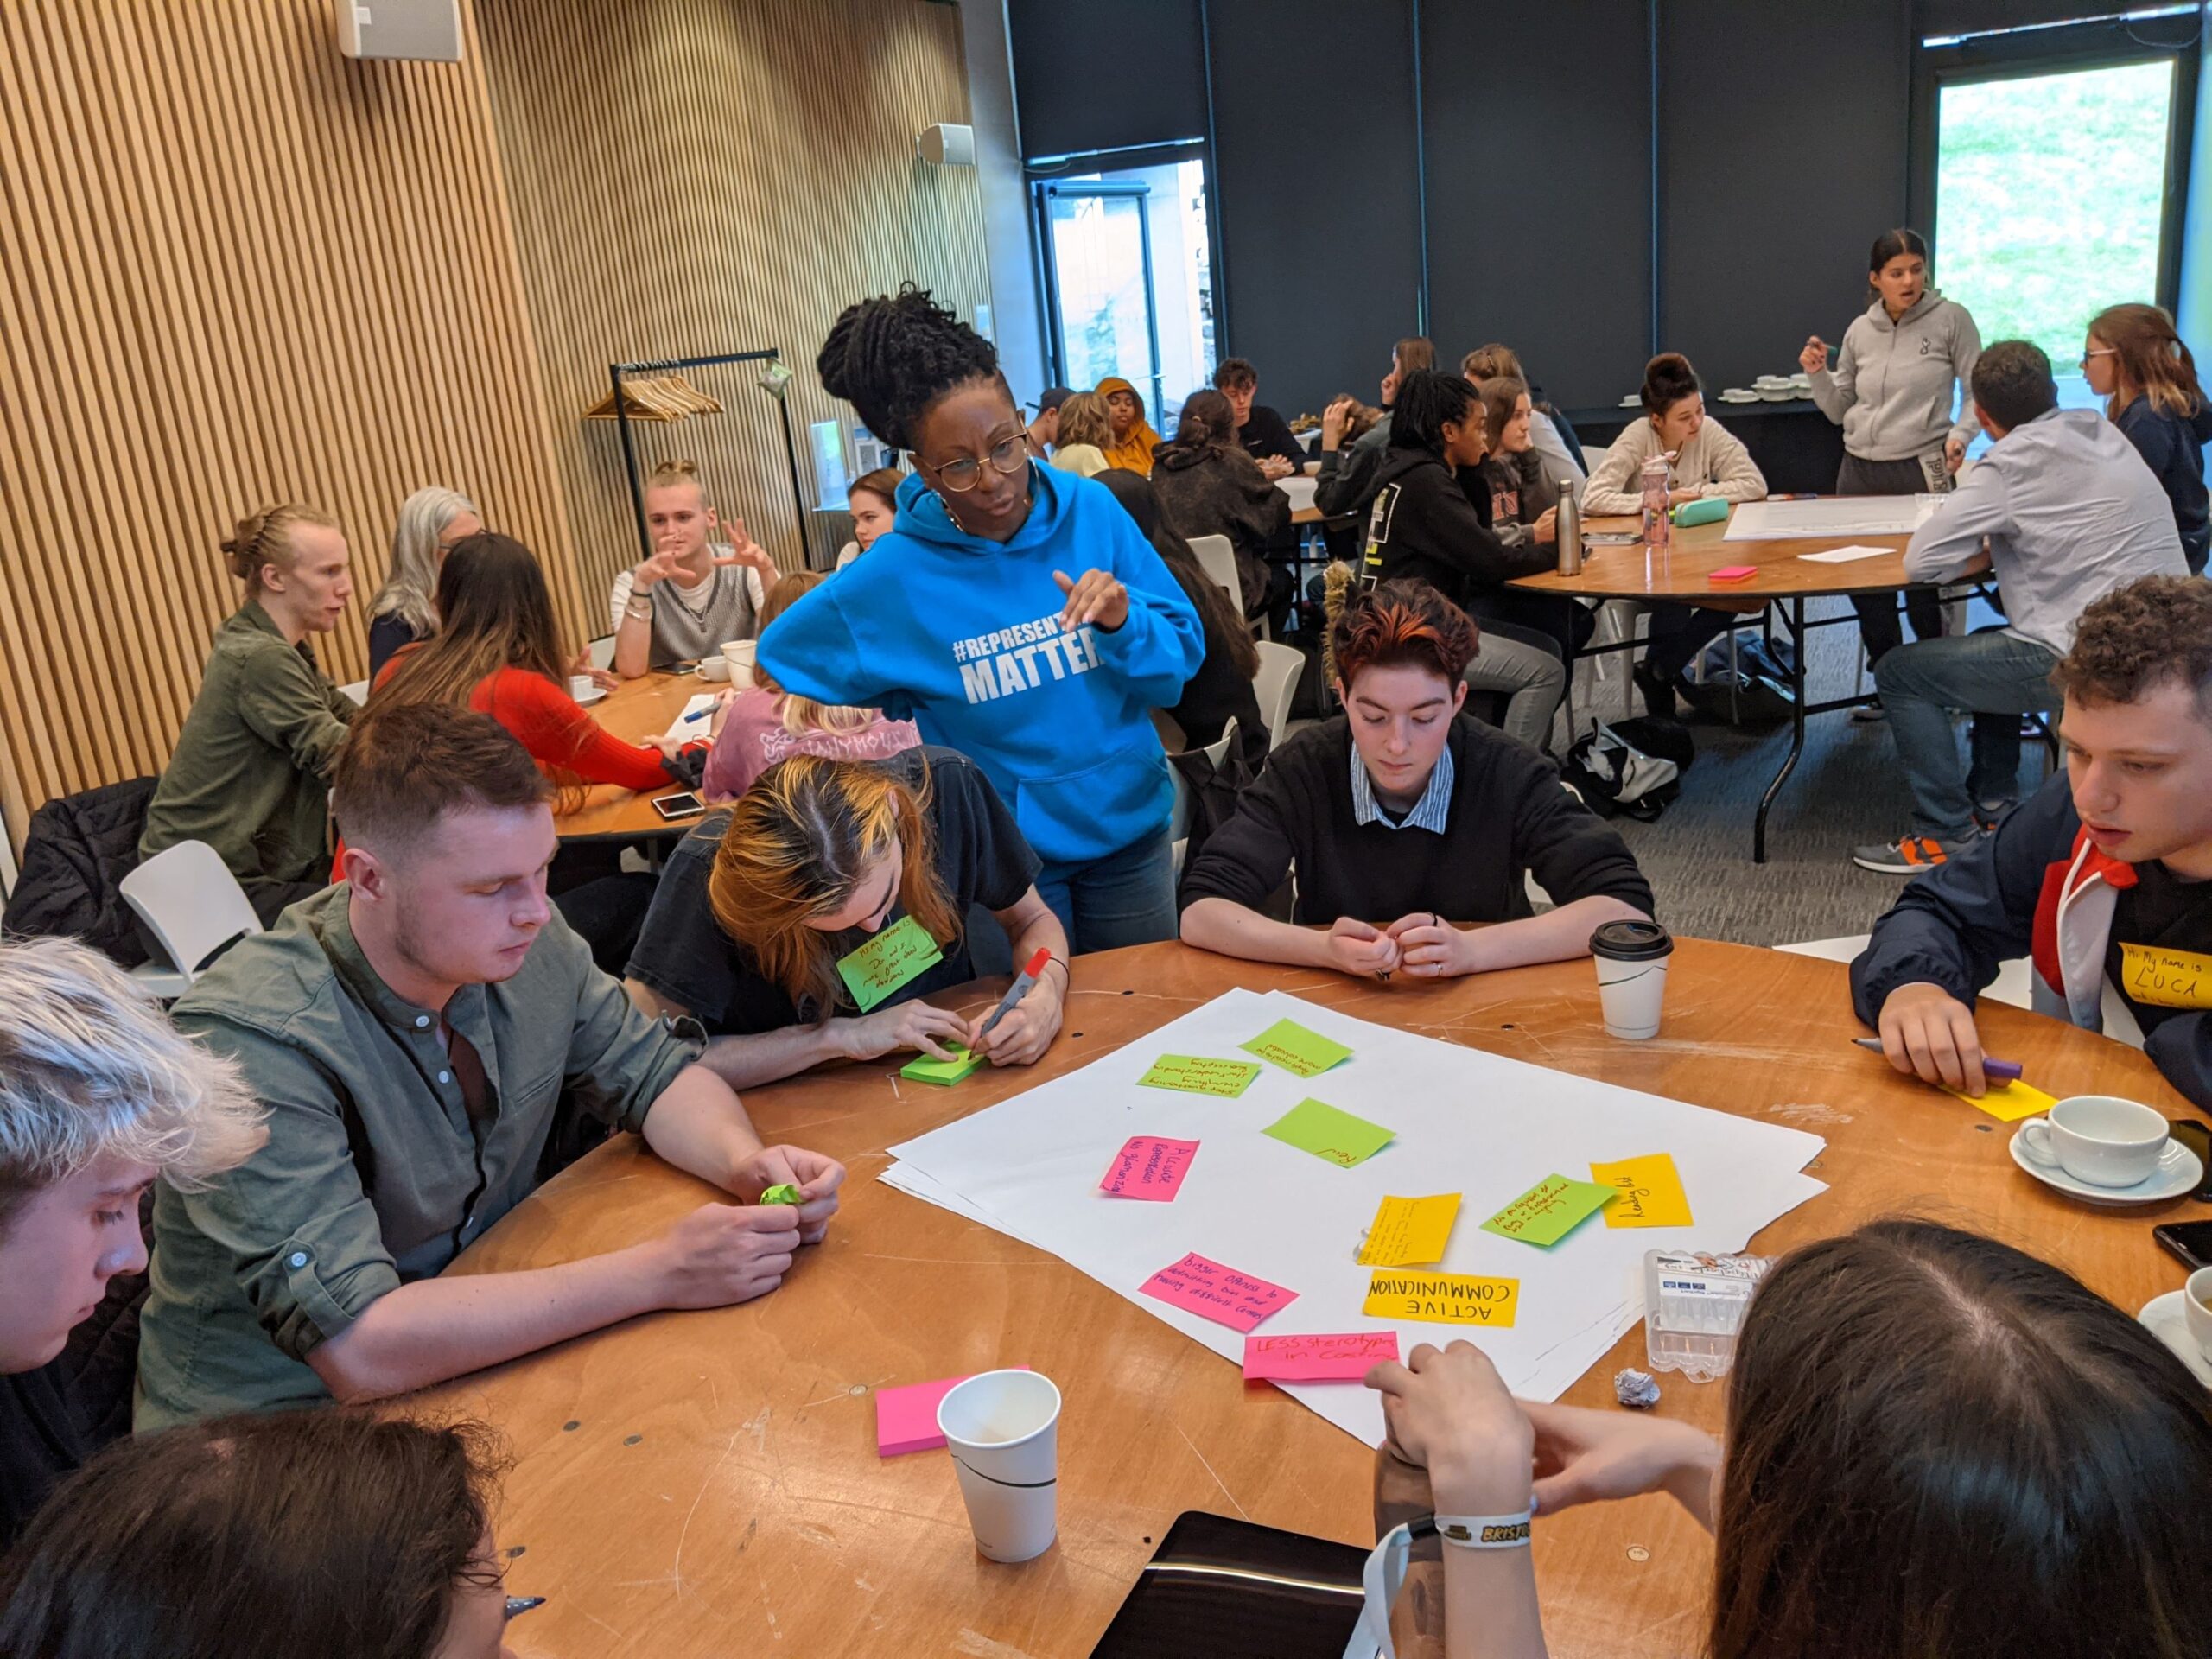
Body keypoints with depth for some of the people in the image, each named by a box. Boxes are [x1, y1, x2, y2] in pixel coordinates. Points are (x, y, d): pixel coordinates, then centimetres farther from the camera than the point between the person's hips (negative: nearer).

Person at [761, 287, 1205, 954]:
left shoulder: (1091, 511, -10)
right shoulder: (893, 580, -15)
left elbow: (1181, 660, -5)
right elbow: (779, 667, 1)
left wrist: (1124, 623, -25)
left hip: (1129, 827, 2)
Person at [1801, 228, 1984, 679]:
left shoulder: (1950, 319, -2)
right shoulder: (1860, 330, 9)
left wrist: (1960, 434, -17)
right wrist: (1818, 374, -1)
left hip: (1921, 471, -4)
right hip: (1859, 472, 4)